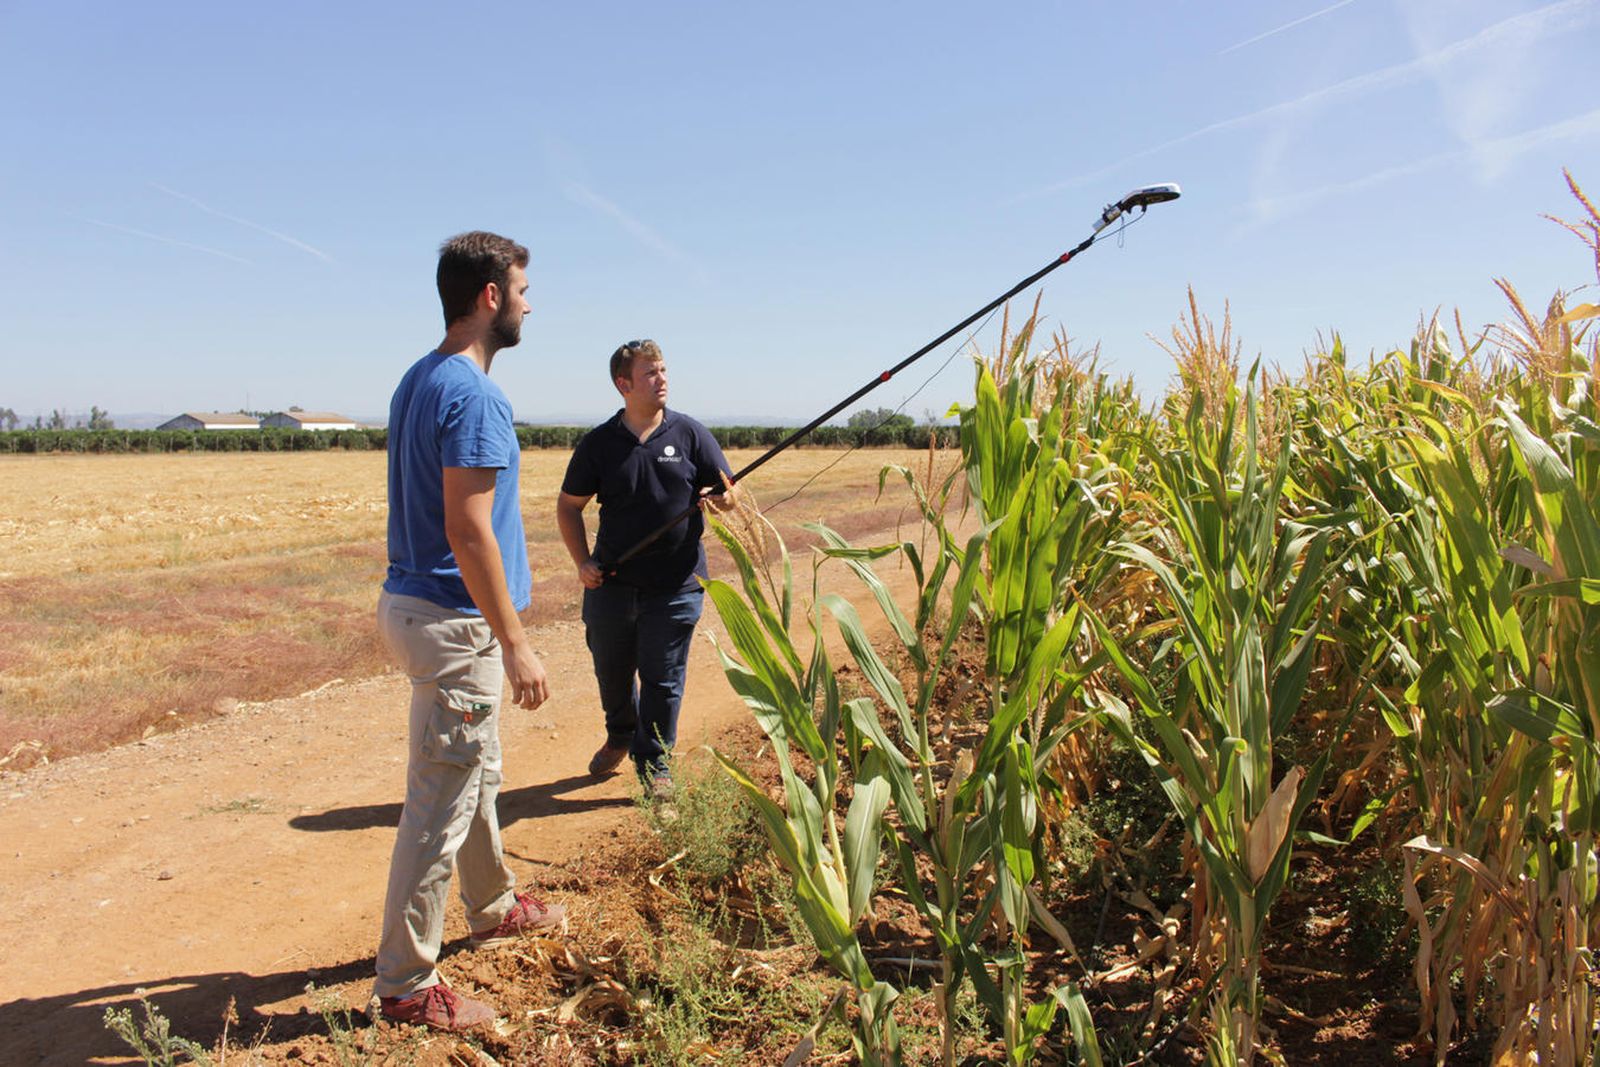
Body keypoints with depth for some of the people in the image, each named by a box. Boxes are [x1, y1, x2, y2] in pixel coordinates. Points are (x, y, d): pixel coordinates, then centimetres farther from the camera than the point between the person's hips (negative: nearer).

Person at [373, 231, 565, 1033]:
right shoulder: (472, 394, -19)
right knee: (441, 804, 0)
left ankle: (494, 907, 43)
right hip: (454, 623, -10)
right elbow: (466, 530, -24)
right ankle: (405, 984, 12)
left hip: (419, 603, 10)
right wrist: (515, 644, -21)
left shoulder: (420, 380, 12)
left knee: (477, 774, 24)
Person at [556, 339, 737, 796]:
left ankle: (654, 764, 19)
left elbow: (728, 491, 4)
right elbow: (568, 505, 9)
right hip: (612, 581, 2)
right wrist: (582, 561, -2)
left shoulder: (690, 433, 1)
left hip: (675, 584, -2)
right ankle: (620, 736, 45)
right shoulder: (599, 442, 1)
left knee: (662, 677, 3)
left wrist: (717, 497, -20)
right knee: (611, 670, 17)